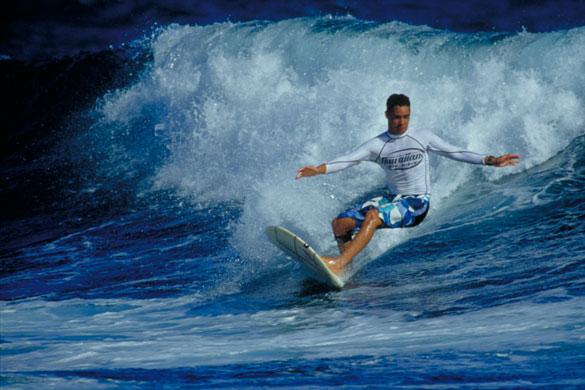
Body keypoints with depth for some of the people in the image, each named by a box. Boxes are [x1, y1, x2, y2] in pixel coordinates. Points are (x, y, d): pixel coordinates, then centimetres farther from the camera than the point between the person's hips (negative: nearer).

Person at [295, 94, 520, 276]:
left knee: (372, 216, -32)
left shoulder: (423, 138, -3)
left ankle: (338, 263, -38)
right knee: (340, 224, -7)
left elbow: (455, 153, 1)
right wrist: (319, 169, -29)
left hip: (417, 204, -5)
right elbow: (347, 160, -11)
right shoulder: (377, 145, 0)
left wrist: (490, 161, -7)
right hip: (393, 199, 5)